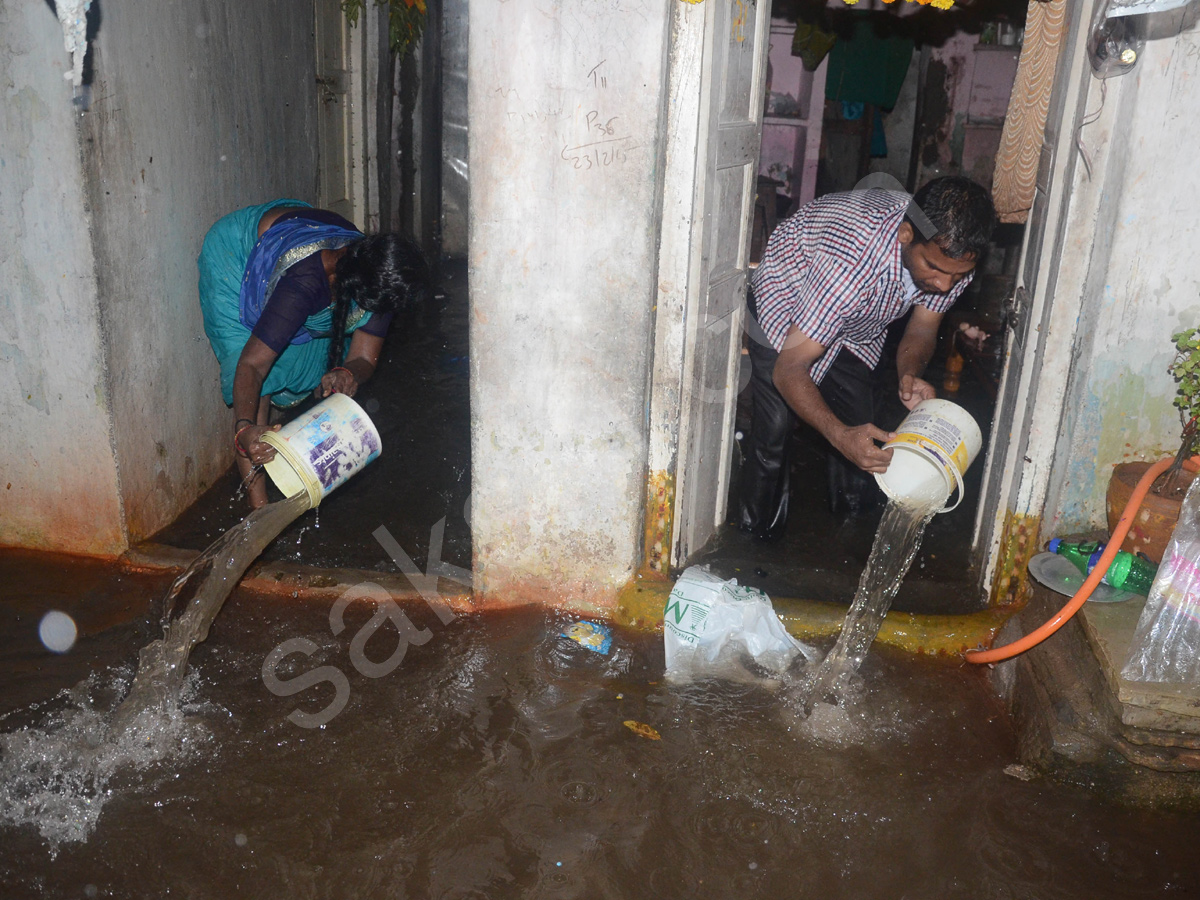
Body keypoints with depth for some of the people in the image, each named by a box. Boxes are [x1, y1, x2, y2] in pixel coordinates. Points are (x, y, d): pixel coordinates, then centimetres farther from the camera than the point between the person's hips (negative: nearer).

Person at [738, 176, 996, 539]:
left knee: (862, 424, 3)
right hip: (786, 299, -5)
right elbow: (788, 369, -40)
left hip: (858, 322, 6)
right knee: (776, 424, -17)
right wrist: (841, 436, -55)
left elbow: (922, 328, -8)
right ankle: (758, 540, 4)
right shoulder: (850, 261, -46)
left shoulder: (951, 254, -26)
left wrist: (910, 372, -32)